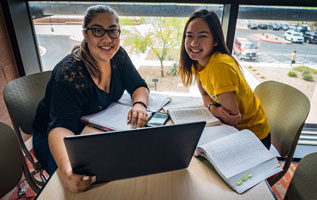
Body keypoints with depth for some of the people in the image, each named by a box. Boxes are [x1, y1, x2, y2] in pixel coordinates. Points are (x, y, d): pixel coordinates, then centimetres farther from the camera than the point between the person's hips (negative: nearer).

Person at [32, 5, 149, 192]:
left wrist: (139, 104, -28)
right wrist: (67, 168, -56)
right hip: (61, 139, -5)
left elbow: (139, 86, -3)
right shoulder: (69, 73, -29)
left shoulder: (118, 56, -10)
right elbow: (61, 126, -35)